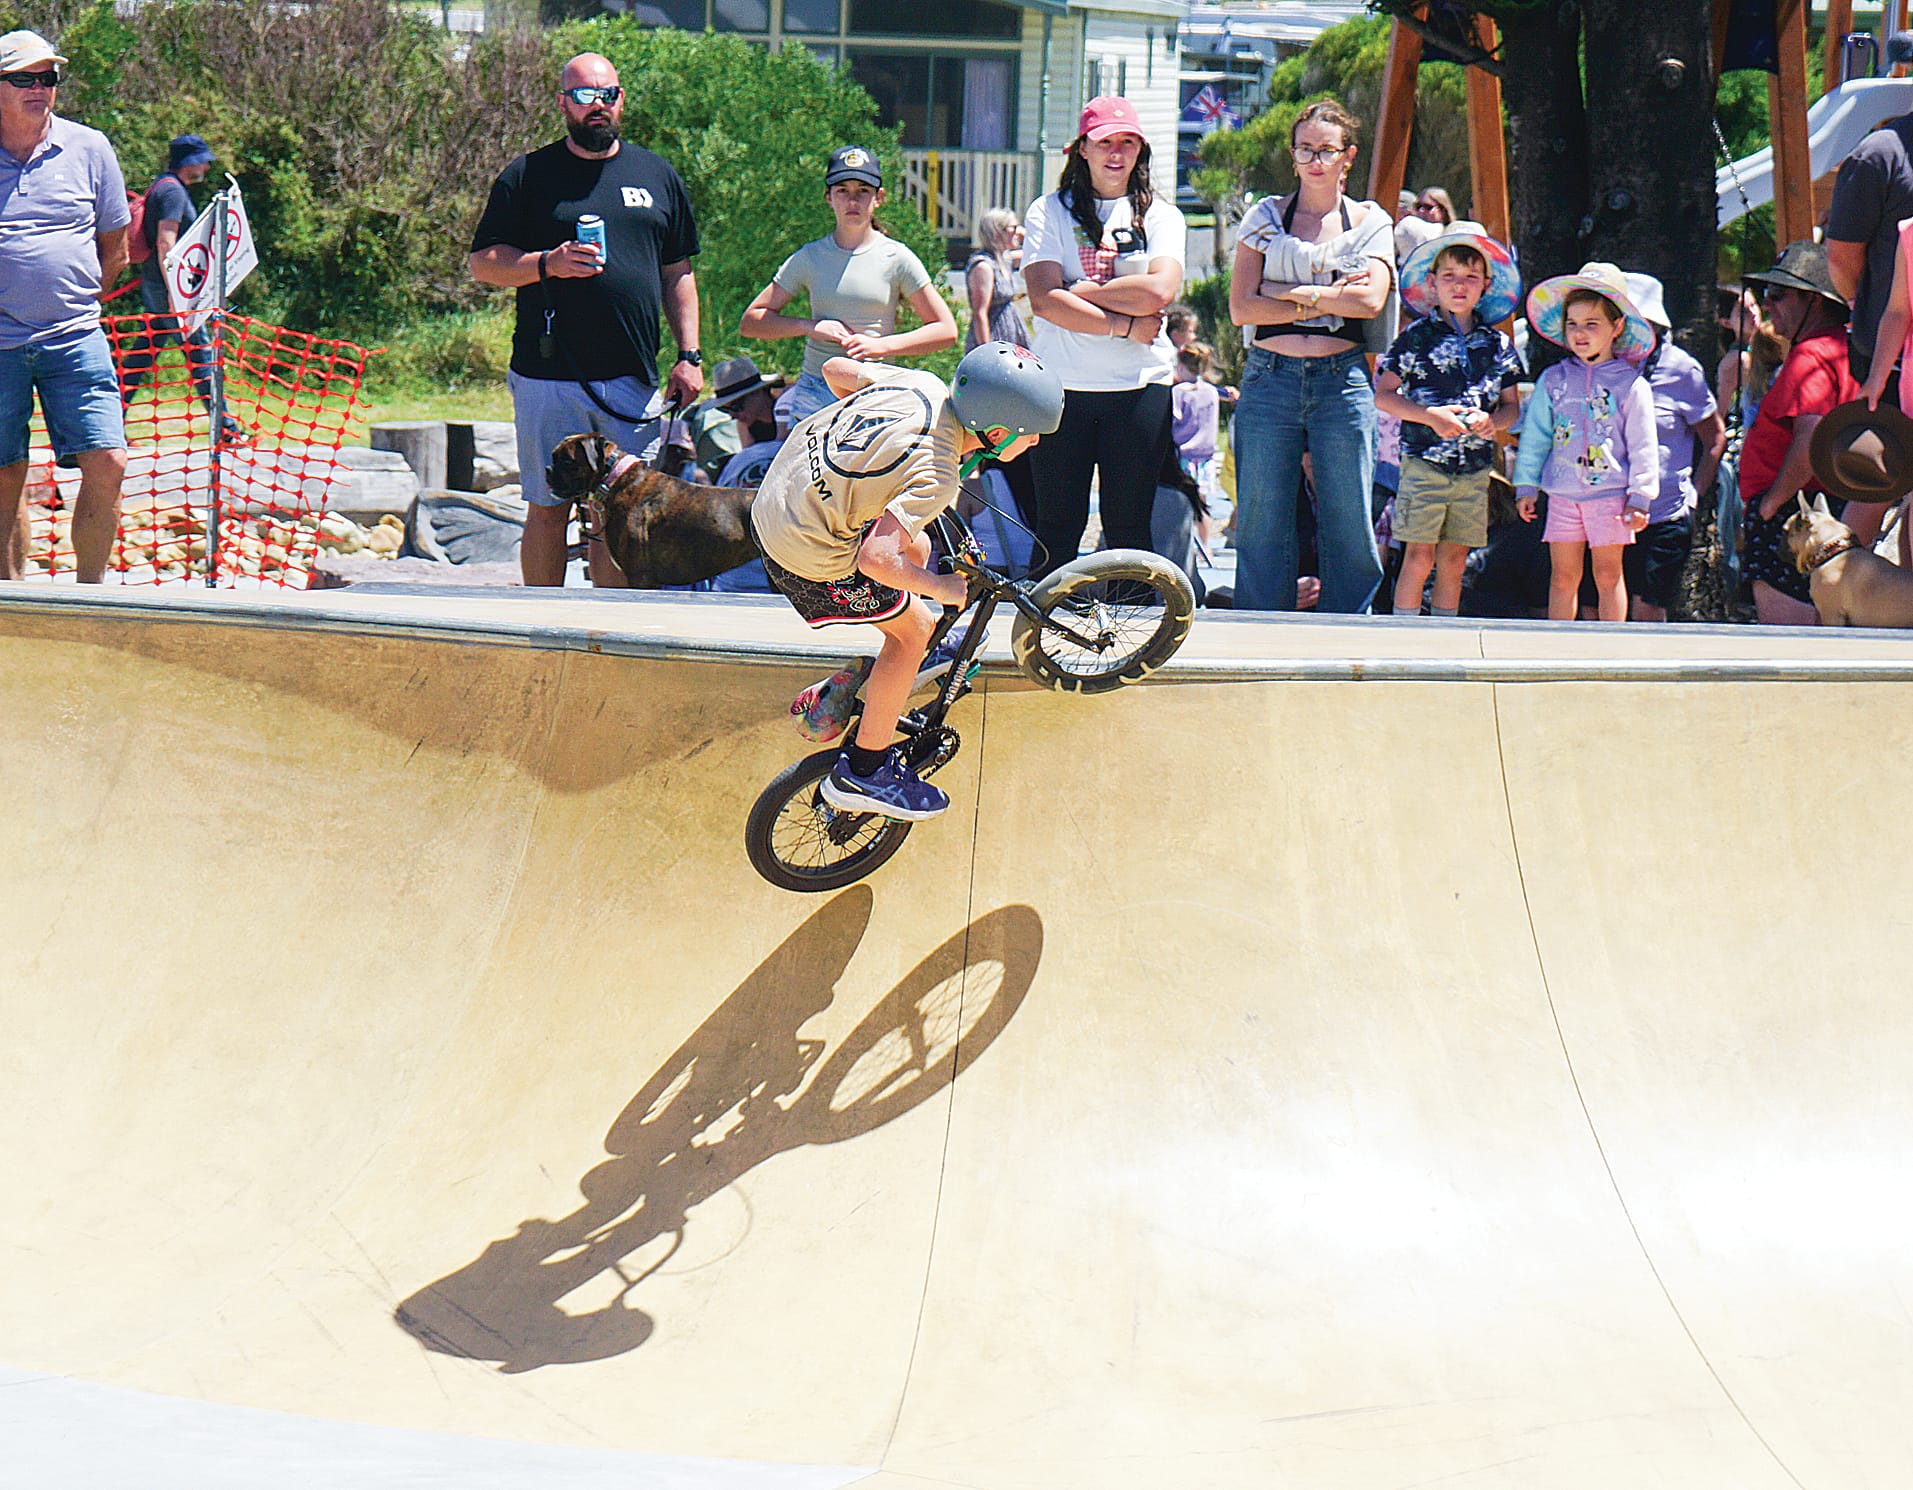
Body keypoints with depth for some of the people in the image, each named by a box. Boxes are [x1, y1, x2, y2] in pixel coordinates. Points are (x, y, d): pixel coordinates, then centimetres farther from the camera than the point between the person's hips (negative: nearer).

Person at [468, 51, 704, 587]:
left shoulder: (658, 176, 15)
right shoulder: (527, 176, 4)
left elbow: (678, 274, 18)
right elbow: (482, 262, 2)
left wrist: (689, 355, 9)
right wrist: (547, 264, -15)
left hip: (633, 380, 3)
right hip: (549, 377, -2)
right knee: (549, 508, 1)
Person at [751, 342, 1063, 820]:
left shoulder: (922, 383, -5)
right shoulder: (936, 473, -27)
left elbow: (835, 370, 12)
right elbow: (874, 559, -35)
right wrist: (940, 589, -17)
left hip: (774, 499, 8)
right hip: (808, 556, -8)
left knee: (916, 549, 23)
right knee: (911, 630, 6)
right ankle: (863, 772, 14)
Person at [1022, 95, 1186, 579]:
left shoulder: (1160, 214, 9)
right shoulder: (1049, 212, 6)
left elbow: (1159, 290, -10)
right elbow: (1044, 299, -8)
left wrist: (1079, 290, -8)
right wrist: (1126, 326, -11)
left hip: (1140, 388, 1)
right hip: (1062, 387, 0)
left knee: (1129, 526, 3)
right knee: (1057, 526, 3)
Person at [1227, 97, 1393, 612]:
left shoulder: (1371, 223, 10)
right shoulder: (1265, 217, 10)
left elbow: (1370, 299, -7)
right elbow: (1241, 307, -1)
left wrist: (1291, 291, -6)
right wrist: (1327, 299, -5)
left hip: (1342, 382, 0)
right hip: (1269, 380, 0)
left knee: (1350, 526, -2)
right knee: (1262, 527, -1)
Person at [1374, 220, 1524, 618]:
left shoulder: (1496, 343, 9)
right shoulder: (1417, 337, -2)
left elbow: (1512, 406, 14)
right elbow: (1383, 396, -3)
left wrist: (1493, 421, -9)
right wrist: (1429, 416, -16)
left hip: (1475, 469, 4)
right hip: (1424, 462, -4)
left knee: (1454, 560, 8)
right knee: (1419, 556, -6)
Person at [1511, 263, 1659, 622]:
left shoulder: (1631, 385, -1)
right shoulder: (1553, 380, 7)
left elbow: (1642, 445, 1)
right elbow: (1534, 436, 12)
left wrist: (1639, 497, -3)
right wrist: (1526, 485, 9)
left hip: (1610, 494, -2)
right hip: (1563, 494, 2)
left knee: (1608, 575, 3)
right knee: (1562, 577, 4)